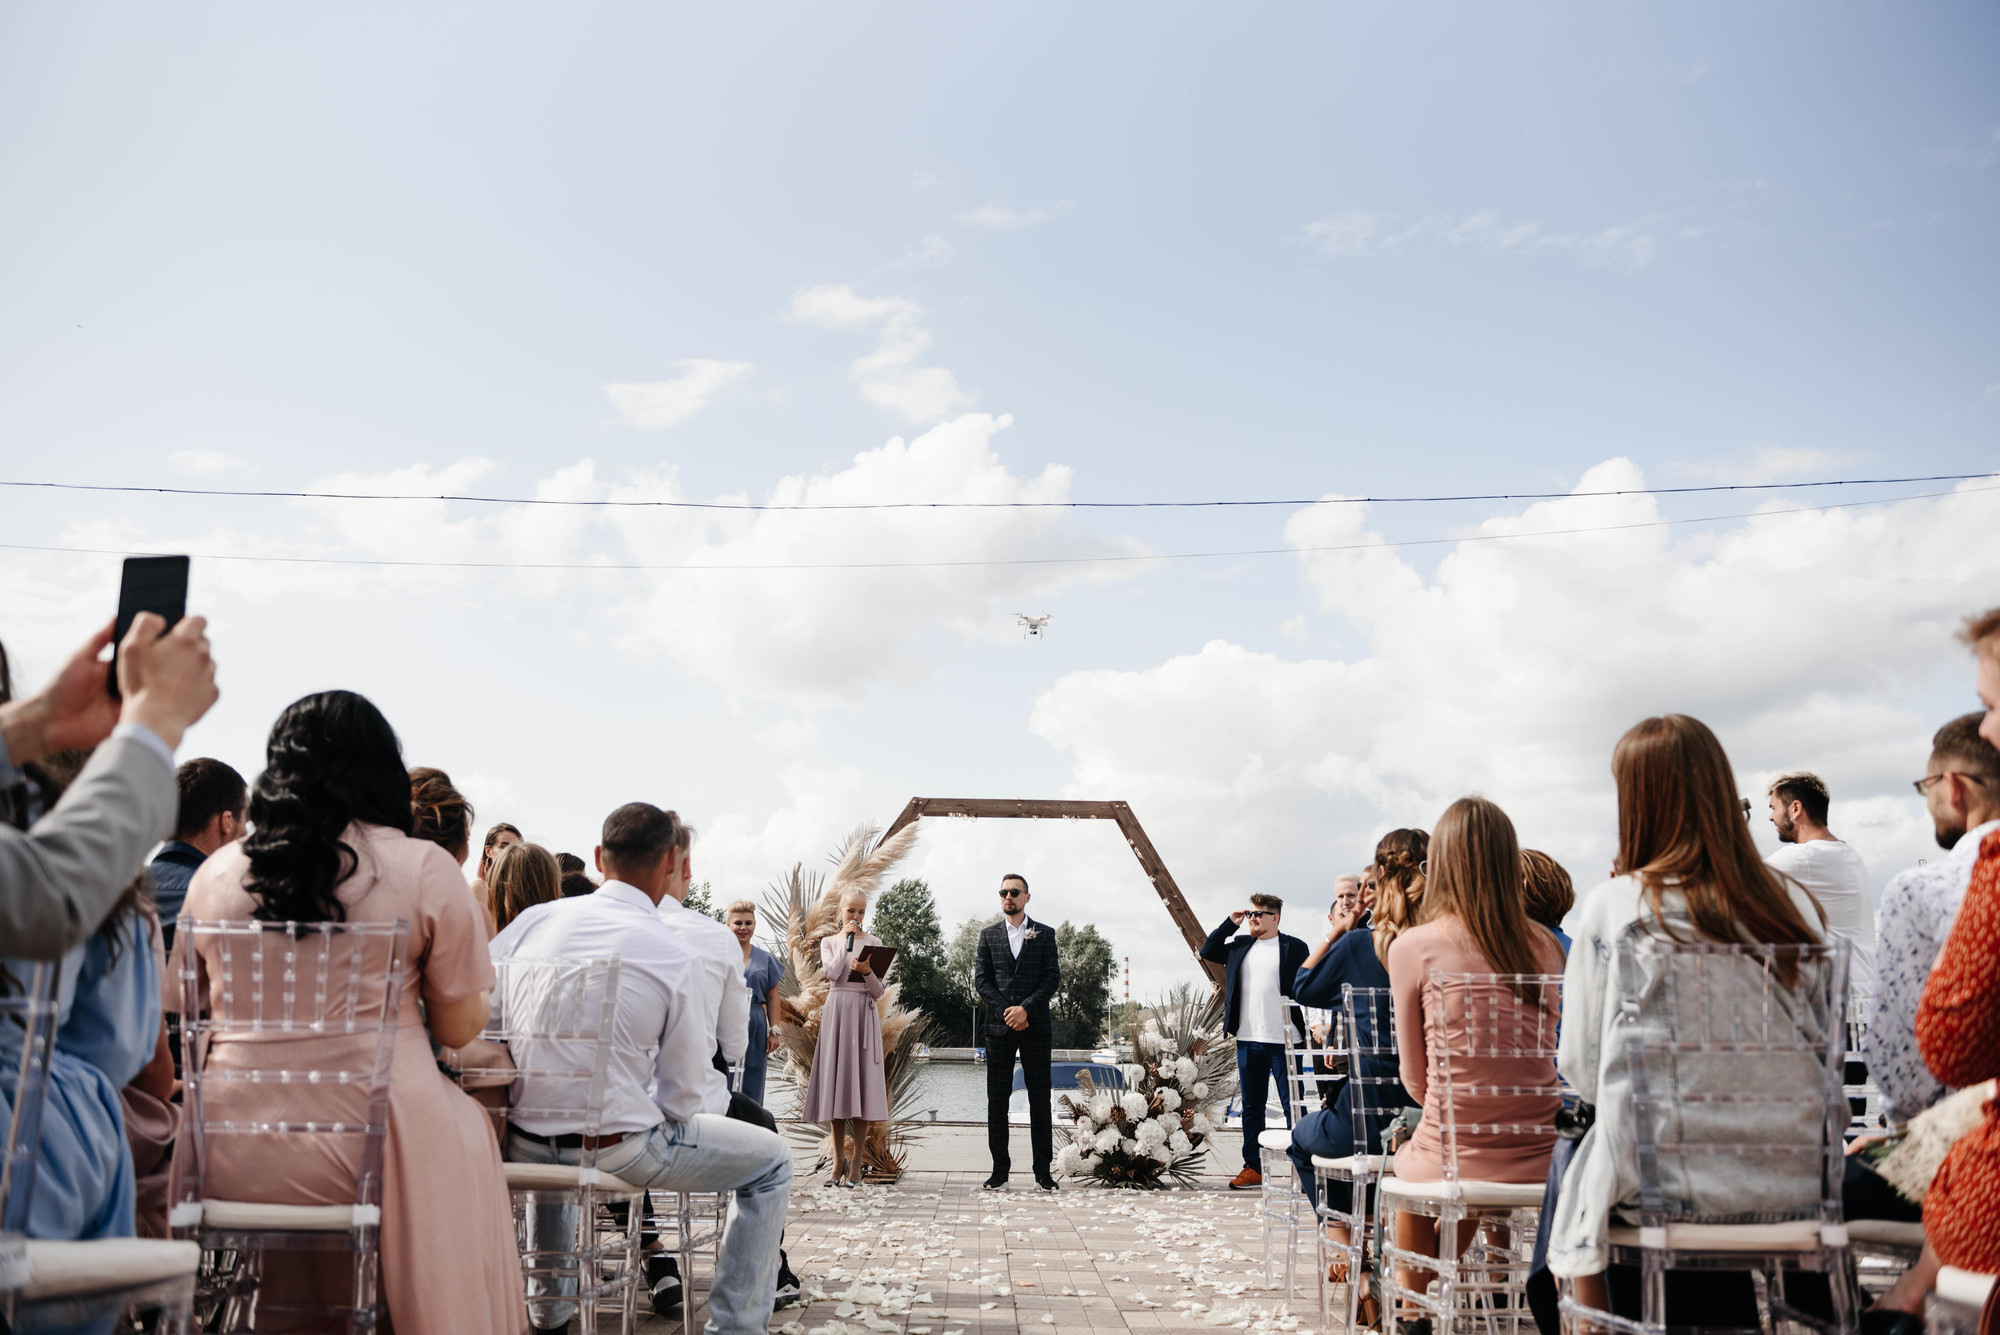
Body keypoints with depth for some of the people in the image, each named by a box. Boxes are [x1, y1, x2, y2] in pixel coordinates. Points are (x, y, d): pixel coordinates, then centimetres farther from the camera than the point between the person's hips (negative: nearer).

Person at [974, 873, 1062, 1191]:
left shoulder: (1045, 934, 8)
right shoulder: (989, 936, 11)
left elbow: (1053, 977, 0)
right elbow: (981, 979, 5)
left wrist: (1026, 1008, -11)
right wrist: (1006, 1011, -9)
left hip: (1035, 1025, -1)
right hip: (999, 1027, 1)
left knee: (1040, 1099, 0)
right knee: (997, 1099, 2)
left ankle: (1044, 1171, 5)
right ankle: (1000, 1170, 8)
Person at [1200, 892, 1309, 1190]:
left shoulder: (1293, 947, -3)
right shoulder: (1240, 946, 12)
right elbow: (1207, 952, 19)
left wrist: (1307, 1028, -11)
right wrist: (1229, 923, 10)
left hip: (1283, 1040, -5)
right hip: (1247, 1039, 6)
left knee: (1292, 1106, -1)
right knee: (1251, 1106, 11)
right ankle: (1253, 1168, 17)